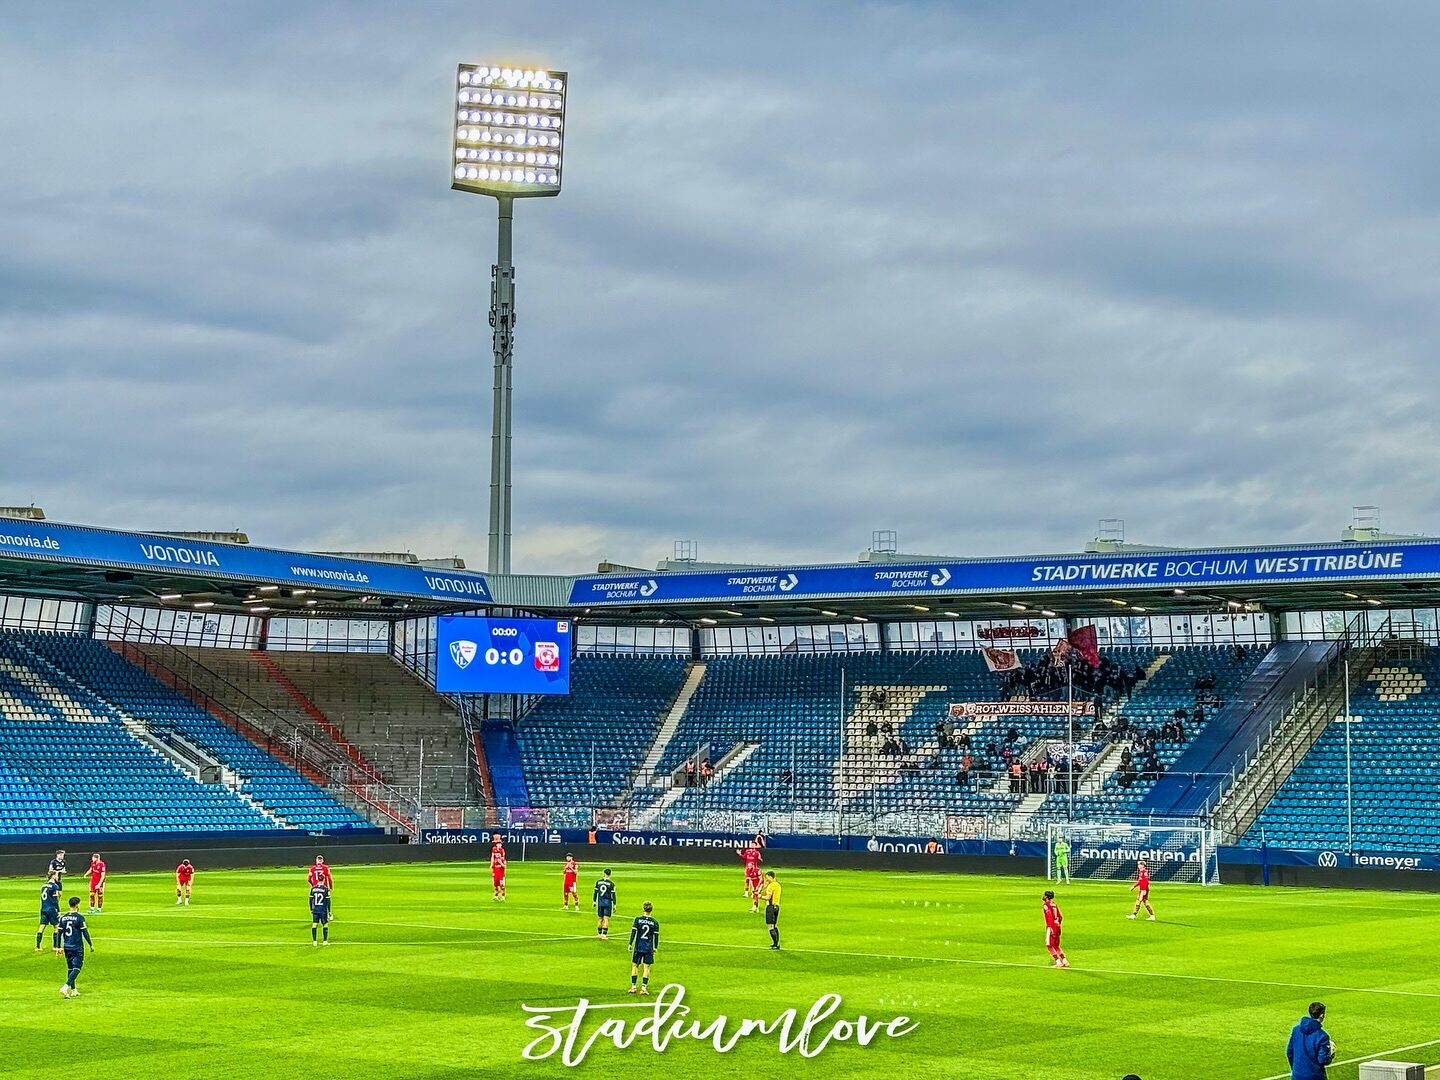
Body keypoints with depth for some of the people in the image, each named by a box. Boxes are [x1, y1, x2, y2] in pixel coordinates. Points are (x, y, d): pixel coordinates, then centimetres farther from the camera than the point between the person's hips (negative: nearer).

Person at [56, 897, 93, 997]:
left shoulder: (63, 917, 5)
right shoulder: (79, 917, -10)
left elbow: (59, 933, 6)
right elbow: (85, 932, -10)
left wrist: (58, 947, 13)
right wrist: (91, 945, -1)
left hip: (67, 947, 6)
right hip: (77, 947, -6)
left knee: (70, 968, 15)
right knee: (76, 968, -3)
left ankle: (73, 990, 19)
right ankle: (66, 987, -21)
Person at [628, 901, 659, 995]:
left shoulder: (637, 919, -3)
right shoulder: (655, 922, -1)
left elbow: (633, 932, -6)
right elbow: (656, 936, 1)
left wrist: (630, 944, 1)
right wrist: (655, 948, 9)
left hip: (638, 947, 0)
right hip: (649, 948, 0)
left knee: (635, 965, 10)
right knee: (646, 967, 4)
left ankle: (633, 986, 8)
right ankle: (644, 987, 0)